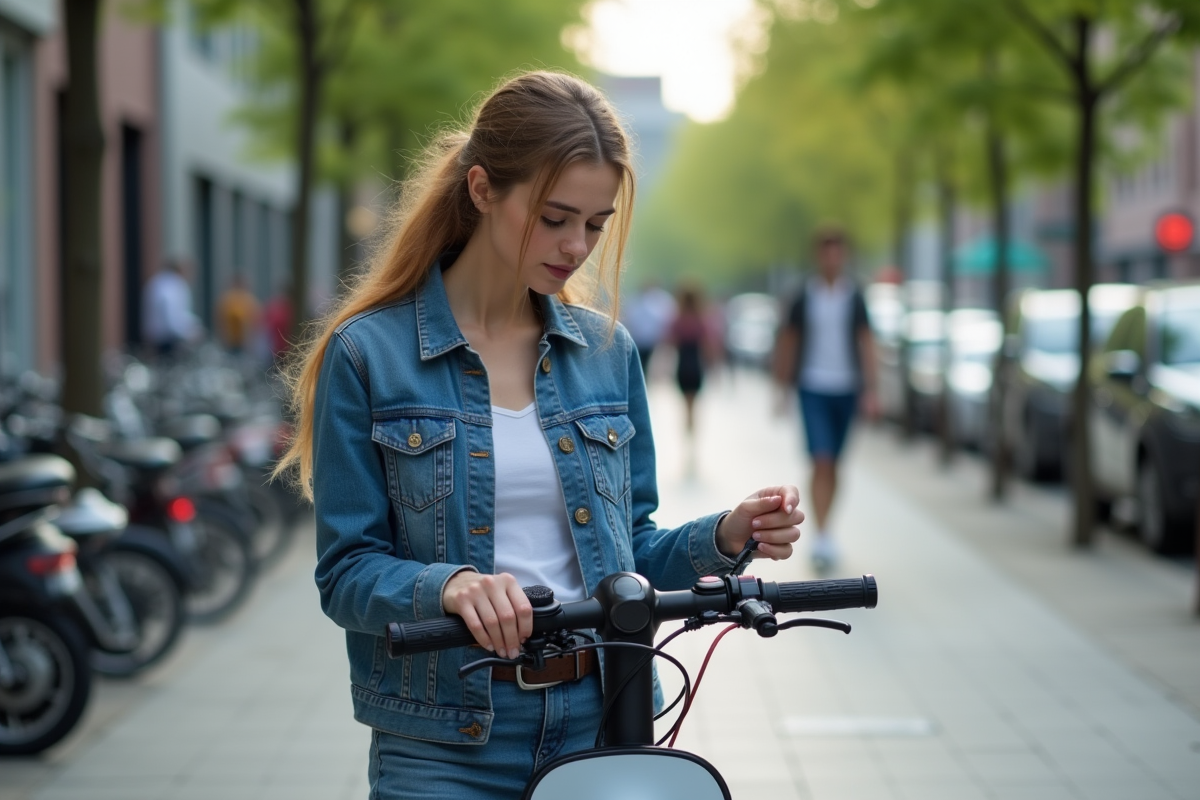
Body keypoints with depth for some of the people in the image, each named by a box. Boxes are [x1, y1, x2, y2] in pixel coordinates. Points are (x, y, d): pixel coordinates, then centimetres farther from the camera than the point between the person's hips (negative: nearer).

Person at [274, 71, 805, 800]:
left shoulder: (609, 351, 8)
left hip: (599, 722, 3)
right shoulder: (367, 354, -5)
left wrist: (725, 537, -5)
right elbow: (346, 571, -7)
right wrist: (447, 586, -26)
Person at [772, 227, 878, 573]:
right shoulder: (804, 296, -1)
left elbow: (866, 342, 1)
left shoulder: (854, 296, 2)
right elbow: (787, 338, 7)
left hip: (846, 388, 2)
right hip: (813, 388, -2)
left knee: (832, 463, 11)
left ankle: (824, 530, 26)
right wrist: (783, 384, 8)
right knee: (821, 462, -14)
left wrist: (870, 390, -6)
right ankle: (822, 535, -16)